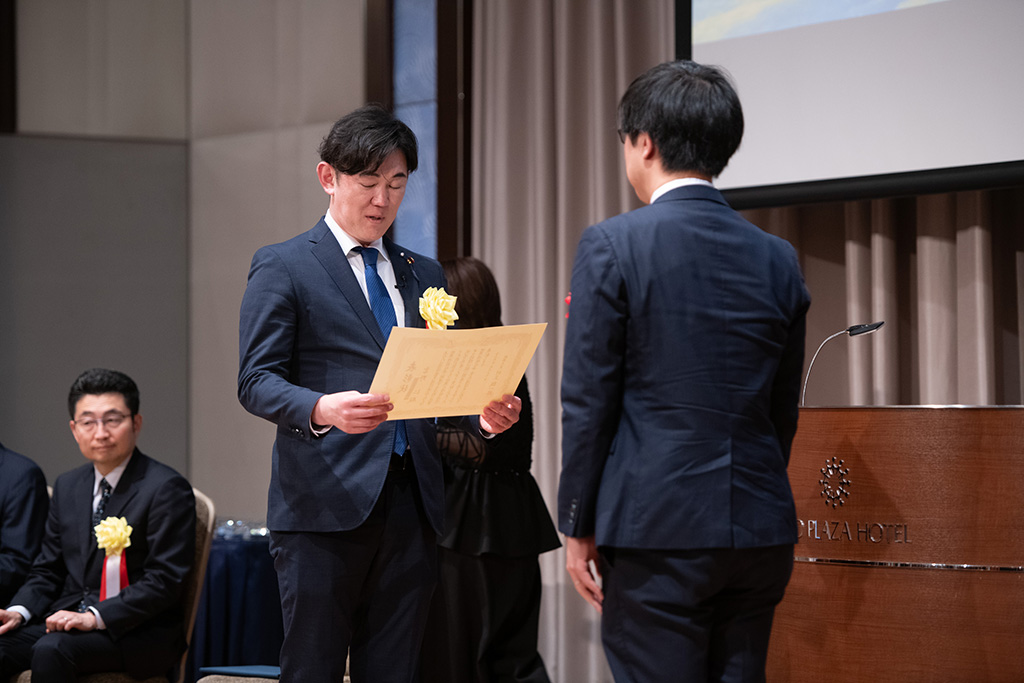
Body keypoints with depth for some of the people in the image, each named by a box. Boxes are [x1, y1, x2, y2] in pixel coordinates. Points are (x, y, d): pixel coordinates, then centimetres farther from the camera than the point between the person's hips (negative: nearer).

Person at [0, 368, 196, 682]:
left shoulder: (168, 489, -6)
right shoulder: (67, 486, 17)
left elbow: (164, 579, -13)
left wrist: (96, 617, -22)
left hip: (139, 632, -6)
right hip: (68, 619, 6)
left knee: (50, 650, -34)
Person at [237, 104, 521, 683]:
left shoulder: (425, 275, 21)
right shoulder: (283, 267, 4)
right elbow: (257, 380, -6)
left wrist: (485, 413, -4)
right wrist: (322, 409, -26)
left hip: (412, 504, 5)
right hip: (325, 504, -5)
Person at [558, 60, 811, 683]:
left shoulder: (612, 246, -6)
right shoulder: (778, 259, 9)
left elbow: (588, 401, -7)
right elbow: (783, 411, 13)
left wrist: (578, 528, 0)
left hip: (657, 531, -5)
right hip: (761, 532, 5)